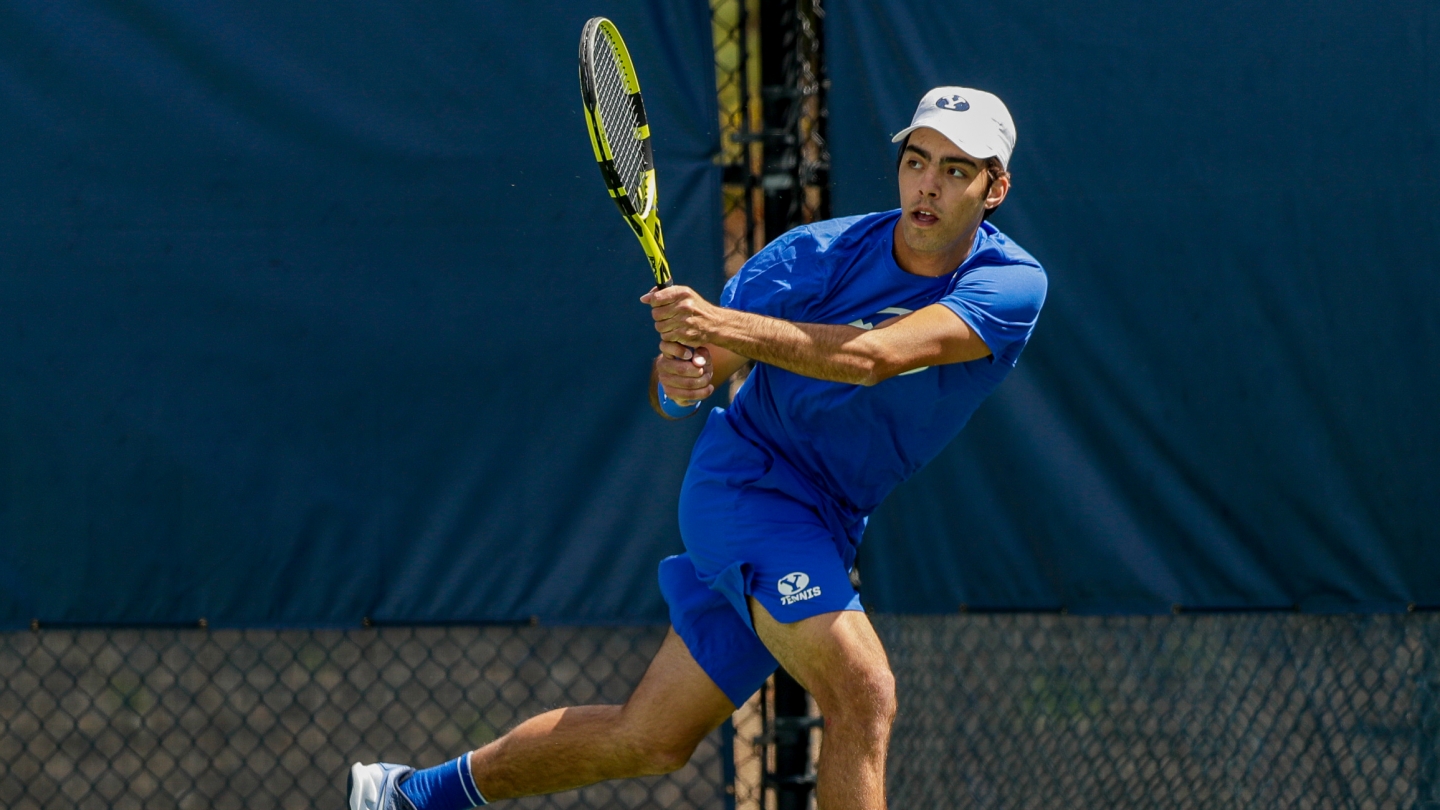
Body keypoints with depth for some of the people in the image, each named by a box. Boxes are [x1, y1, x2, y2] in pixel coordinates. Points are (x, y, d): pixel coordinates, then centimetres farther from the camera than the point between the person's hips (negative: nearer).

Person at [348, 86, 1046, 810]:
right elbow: (673, 389, -9)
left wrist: (724, 325, -42)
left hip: (823, 528, 4)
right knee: (863, 693, -25)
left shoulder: (1012, 285, -12)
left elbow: (876, 356, -31)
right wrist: (680, 377, -35)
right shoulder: (817, 255, -14)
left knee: (649, 742, 9)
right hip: (747, 481, -4)